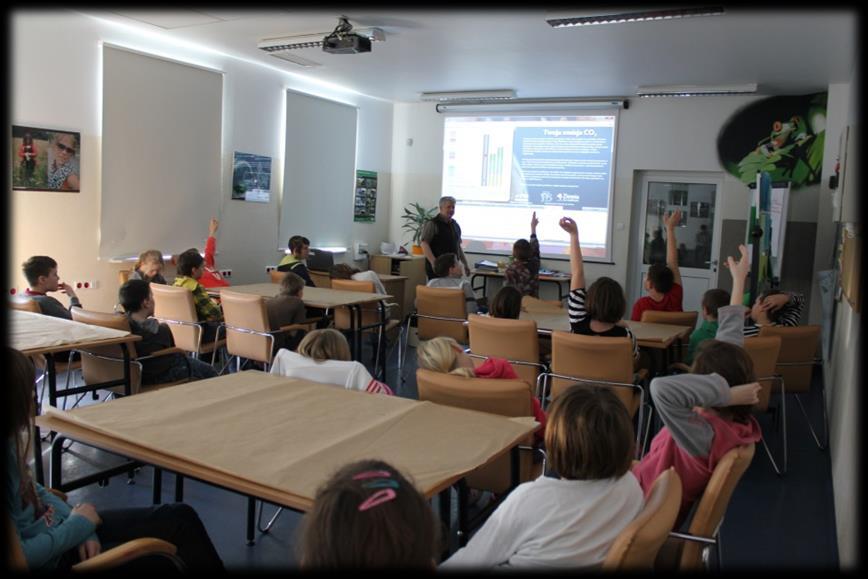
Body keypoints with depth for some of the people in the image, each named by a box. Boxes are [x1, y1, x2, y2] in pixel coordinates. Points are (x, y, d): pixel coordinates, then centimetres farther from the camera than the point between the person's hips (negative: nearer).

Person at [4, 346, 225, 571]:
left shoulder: (10, 444, -5)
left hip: (57, 529, 8)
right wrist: (79, 525, -14)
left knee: (180, 517, 8)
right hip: (53, 558, -8)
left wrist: (81, 526, -3)